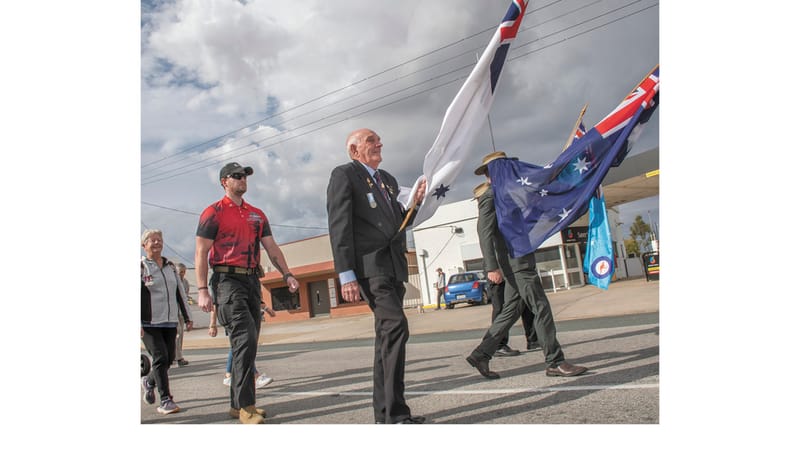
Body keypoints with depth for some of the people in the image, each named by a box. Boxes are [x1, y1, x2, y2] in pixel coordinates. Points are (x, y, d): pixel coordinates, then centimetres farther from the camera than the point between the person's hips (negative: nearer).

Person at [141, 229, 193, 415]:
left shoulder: (171, 266, 15)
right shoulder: (142, 266, -2)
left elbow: (180, 293, 18)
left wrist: (187, 317, 16)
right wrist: (138, 324, -15)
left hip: (170, 322, 5)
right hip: (149, 323, -5)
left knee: (169, 358, 6)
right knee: (160, 357, -11)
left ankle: (149, 381, 34)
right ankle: (165, 400, -5)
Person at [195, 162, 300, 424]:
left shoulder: (257, 215, 18)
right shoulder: (213, 213, 1)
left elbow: (271, 247, 13)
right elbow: (201, 253, -4)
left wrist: (287, 274, 0)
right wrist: (202, 290, -14)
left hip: (252, 280, 6)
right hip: (227, 281, -6)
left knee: (248, 344, 8)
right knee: (245, 340, -16)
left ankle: (238, 402, 20)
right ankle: (245, 405, -7)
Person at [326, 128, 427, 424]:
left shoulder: (388, 179, 22)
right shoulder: (344, 175, 0)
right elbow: (339, 225, -9)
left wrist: (415, 202, 7)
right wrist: (346, 275, -17)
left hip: (394, 266, 8)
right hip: (369, 264, -8)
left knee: (387, 336, 9)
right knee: (395, 326, -20)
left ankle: (384, 412, 17)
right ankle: (395, 413, -15)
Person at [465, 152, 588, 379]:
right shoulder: (489, 197, -9)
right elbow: (484, 233, -18)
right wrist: (491, 267, -24)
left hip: (521, 263, 10)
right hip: (515, 264, -10)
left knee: (510, 311, 11)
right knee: (541, 308, -8)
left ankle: (480, 355, 16)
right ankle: (555, 362, 0)